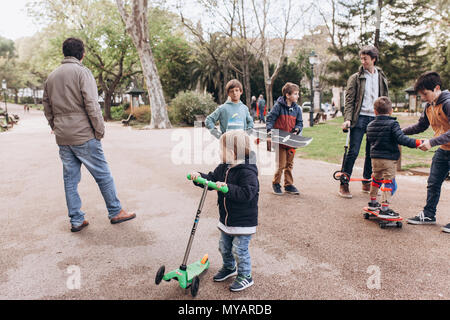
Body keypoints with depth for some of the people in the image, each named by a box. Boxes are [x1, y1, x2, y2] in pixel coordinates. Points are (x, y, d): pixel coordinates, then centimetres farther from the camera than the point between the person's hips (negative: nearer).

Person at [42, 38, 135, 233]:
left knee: (70, 179, 11)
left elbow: (47, 108, 17)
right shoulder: (82, 72, -8)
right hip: (84, 136, -7)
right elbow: (92, 105, -15)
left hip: (62, 139, 7)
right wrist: (100, 131, -8)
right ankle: (116, 212, 14)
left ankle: (76, 220, 17)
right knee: (103, 175, 4)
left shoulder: (51, 76, 14)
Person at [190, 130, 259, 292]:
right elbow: (212, 178, 6)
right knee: (224, 246, 22)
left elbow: (247, 194, -33)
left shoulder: (247, 171, -25)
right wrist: (200, 177, -13)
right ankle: (229, 268, 47)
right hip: (226, 218, 9)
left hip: (243, 221, -8)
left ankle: (245, 277, 23)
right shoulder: (223, 168, 2)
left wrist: (227, 188, -38)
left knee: (239, 250, 2)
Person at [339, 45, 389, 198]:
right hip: (360, 118, -4)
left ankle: (367, 183, 21)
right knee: (353, 152, -8)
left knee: (372, 153, 8)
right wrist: (347, 119, -15)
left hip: (376, 119, 4)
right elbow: (349, 100, -3)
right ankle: (344, 184, 0)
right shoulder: (356, 78, 3)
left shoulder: (382, 78, 13)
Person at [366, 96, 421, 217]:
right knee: (389, 182, -2)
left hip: (375, 157, 6)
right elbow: (402, 139, -22)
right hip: (389, 158, -6)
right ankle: (384, 208, -6)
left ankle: (373, 202, 34)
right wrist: (418, 143, -19)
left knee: (376, 179, 22)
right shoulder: (392, 124, -12)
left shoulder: (370, 125, 7)